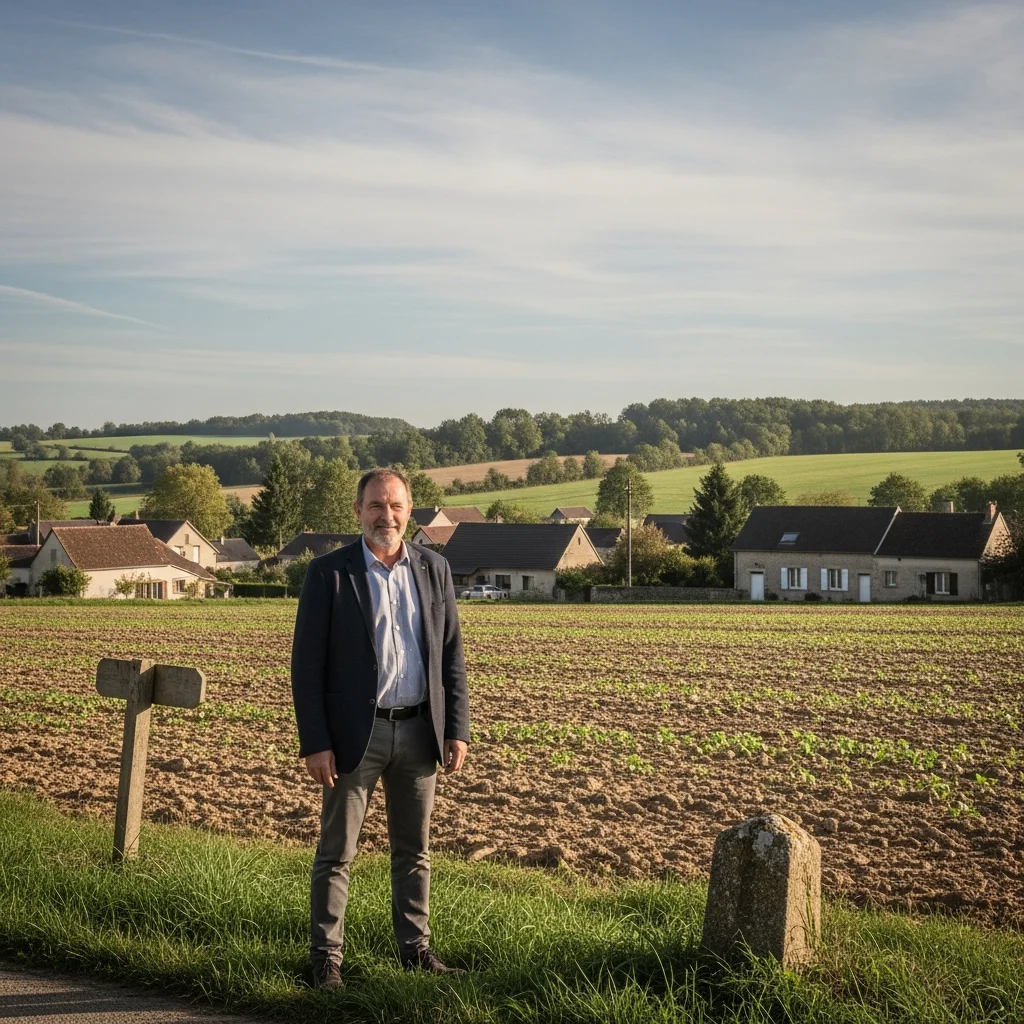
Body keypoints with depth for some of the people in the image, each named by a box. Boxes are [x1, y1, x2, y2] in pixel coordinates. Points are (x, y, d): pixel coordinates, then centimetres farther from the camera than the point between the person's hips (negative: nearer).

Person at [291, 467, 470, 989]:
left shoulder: (434, 569, 5)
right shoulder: (328, 573, -5)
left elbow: (451, 655, 8)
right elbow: (307, 664, -7)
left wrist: (457, 729, 2)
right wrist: (314, 743, -12)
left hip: (418, 731, 3)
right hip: (355, 733, -3)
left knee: (414, 850, 13)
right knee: (336, 852, 4)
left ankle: (415, 946, 25)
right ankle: (326, 955, 14)